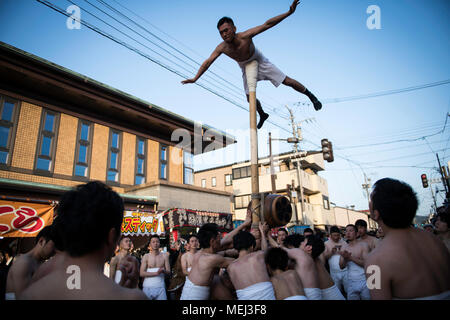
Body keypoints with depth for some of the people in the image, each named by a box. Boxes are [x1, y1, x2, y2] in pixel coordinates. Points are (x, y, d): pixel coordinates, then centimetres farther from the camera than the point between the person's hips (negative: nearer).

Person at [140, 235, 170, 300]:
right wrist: (156, 273, -17)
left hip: (160, 287, 1)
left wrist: (163, 271, -20)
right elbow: (142, 273, -7)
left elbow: (169, 272, 2)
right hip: (148, 287, -1)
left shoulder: (164, 255, 4)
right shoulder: (146, 256, 1)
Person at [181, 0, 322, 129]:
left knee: (288, 81, -5)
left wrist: (289, 12, -43)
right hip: (245, 68, 3)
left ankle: (311, 96, 18)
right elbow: (207, 62, -19)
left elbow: (267, 24, -37)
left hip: (259, 62, -3)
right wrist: (195, 78, -22)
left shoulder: (245, 36, -36)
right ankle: (262, 115, 37)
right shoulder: (221, 48, -27)